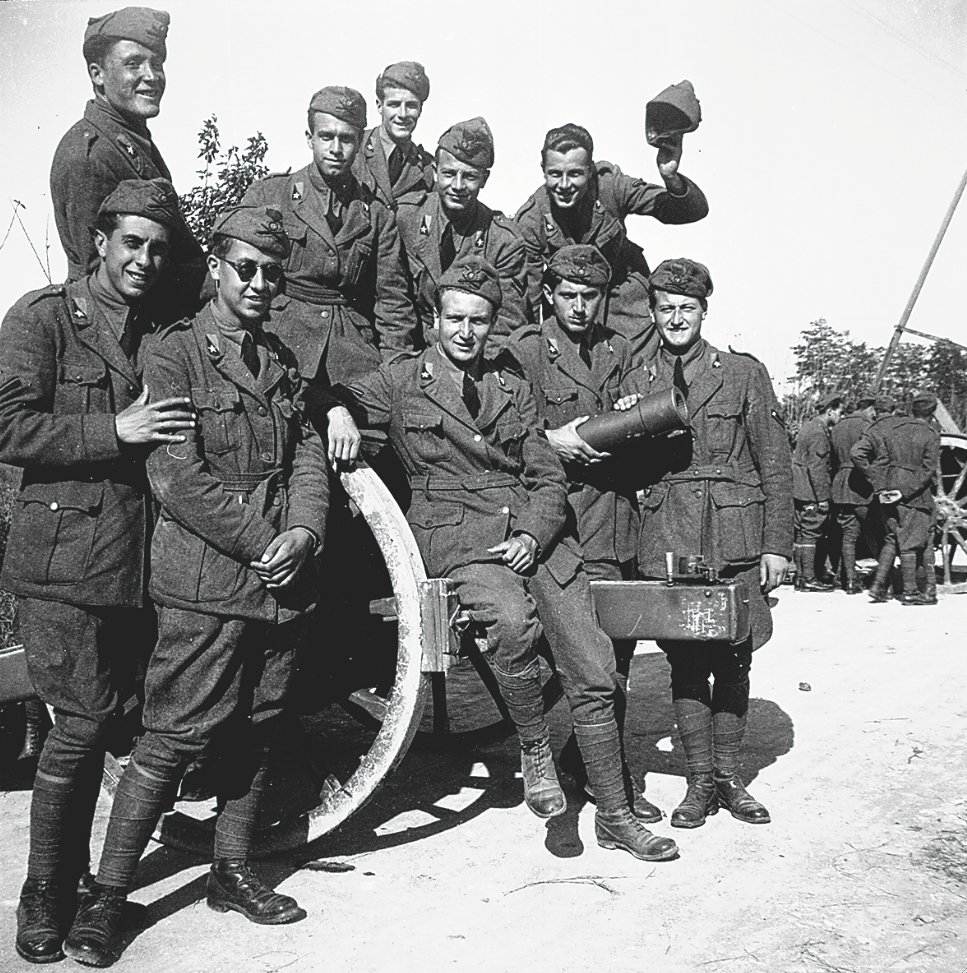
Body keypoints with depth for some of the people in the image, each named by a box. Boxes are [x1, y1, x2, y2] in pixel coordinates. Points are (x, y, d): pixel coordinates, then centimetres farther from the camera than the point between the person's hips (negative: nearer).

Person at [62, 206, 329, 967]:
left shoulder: (282, 360, 17)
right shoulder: (175, 352, -3)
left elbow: (308, 453, 11)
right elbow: (178, 477, -13)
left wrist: (304, 531, -7)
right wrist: (260, 541, -13)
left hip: (281, 577, 6)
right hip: (207, 583, -6)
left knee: (256, 731, 14)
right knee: (176, 738, -3)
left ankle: (233, 872, 30)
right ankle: (107, 895, 12)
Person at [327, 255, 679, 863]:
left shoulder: (515, 389, 18)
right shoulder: (401, 380, 10)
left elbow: (549, 478, 13)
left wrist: (532, 536, -5)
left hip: (534, 531, 4)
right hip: (456, 533, -3)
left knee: (594, 673, -4)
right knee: (514, 621, -35)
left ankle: (615, 817, 12)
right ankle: (535, 749, -7)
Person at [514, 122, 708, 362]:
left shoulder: (610, 185, -24)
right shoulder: (529, 220, -21)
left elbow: (696, 210, -25)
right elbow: (528, 298, -12)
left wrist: (671, 179, -46)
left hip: (623, 288, 0)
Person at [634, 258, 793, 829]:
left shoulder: (744, 374, 6)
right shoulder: (638, 384, 10)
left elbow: (775, 464, 4)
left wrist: (777, 543, -1)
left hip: (737, 541, 0)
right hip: (667, 542, 1)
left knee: (733, 663, 6)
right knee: (685, 664, 3)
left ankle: (729, 777, 20)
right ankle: (700, 782, 16)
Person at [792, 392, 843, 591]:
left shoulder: (809, 426, 16)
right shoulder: (818, 432, -15)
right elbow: (817, 468, -19)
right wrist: (822, 498, -18)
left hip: (800, 492, 10)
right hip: (812, 493, -10)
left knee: (802, 534, 12)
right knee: (811, 534, -5)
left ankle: (801, 576, 18)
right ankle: (809, 579, -2)